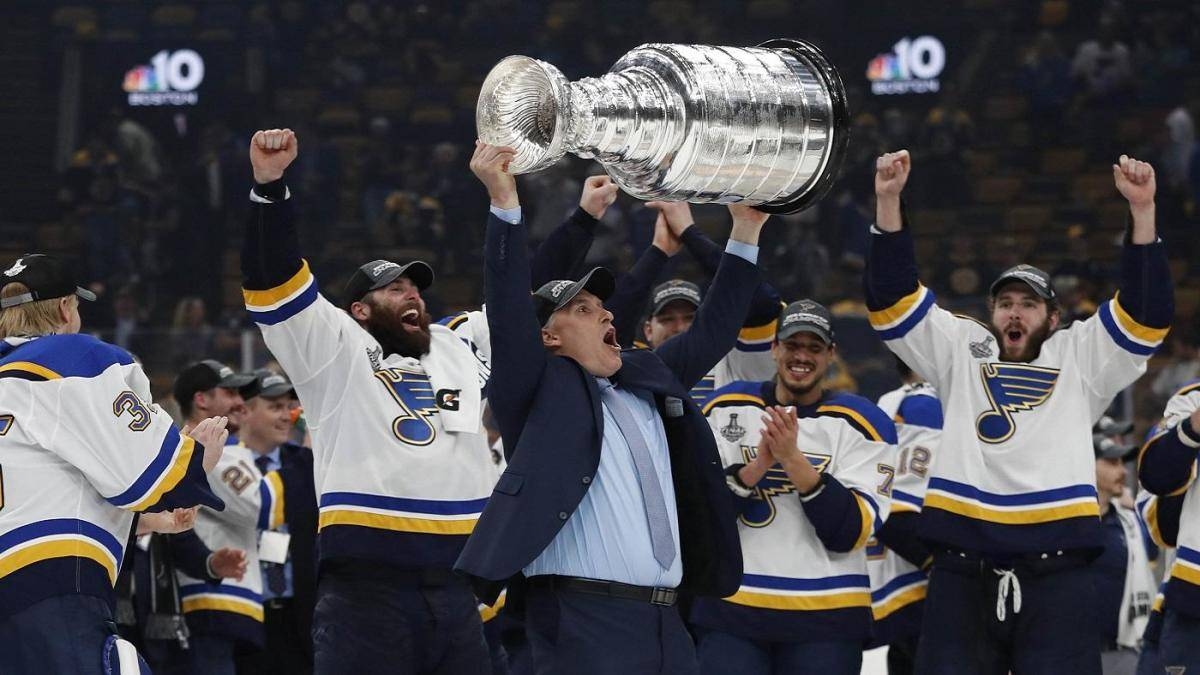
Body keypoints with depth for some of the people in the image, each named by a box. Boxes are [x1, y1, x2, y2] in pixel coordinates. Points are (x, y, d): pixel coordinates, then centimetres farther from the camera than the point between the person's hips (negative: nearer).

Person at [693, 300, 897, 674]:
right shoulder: (727, 408, 6)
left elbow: (850, 532, -10)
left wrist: (793, 460, -20)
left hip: (825, 617, -1)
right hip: (730, 611, 1)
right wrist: (756, 467, -17)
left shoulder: (862, 422, 1)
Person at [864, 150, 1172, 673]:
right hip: (962, 570, 1)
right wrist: (889, 203, -1)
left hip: (1055, 572, -1)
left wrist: (1142, 211, -5)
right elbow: (893, 301, 11)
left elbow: (1145, 314, 6)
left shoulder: (1080, 356, 16)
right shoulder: (960, 350, 19)